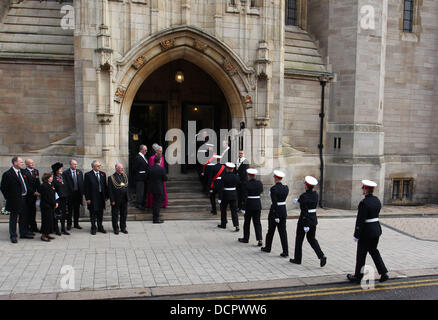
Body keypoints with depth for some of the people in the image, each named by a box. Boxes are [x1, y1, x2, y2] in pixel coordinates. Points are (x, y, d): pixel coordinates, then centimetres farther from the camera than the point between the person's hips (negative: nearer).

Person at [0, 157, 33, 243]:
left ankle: (24, 233, 28)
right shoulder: (7, 174, -13)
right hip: (15, 200, -7)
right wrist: (9, 198, -9)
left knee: (24, 217, 15)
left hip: (24, 198, 7)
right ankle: (13, 236, 15)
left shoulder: (23, 172, 8)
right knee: (13, 219, 4)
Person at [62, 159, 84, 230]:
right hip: (69, 194, -3)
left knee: (77, 209, 10)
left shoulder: (80, 172, 9)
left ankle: (76, 224, 19)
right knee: (69, 210, 4)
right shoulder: (65, 173, -3)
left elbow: (82, 183, 8)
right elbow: (64, 184, -6)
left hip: (78, 193, 3)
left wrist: (82, 192, 1)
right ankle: (69, 224, 14)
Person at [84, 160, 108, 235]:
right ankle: (93, 228, 18)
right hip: (92, 197, -4)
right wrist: (87, 198, -11)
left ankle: (100, 227, 25)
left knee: (100, 214, 13)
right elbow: (86, 188, -7)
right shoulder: (88, 175, -6)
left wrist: (106, 196, 5)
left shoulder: (103, 174, 8)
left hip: (101, 197, 4)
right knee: (93, 214, 5)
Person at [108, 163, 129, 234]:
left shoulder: (124, 176, 10)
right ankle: (116, 229, 19)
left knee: (124, 214, 12)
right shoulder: (111, 178, -7)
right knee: (115, 215, 6)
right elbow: (110, 190, -9)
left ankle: (123, 228, 25)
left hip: (124, 199, 5)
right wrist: (112, 200, -13)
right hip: (116, 200, -5)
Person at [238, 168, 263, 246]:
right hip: (258, 204, 4)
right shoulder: (260, 183, -1)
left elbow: (245, 197, -16)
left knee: (247, 222, 12)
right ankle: (260, 239, -2)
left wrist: (243, 208, -14)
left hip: (249, 205, -4)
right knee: (257, 222, 9)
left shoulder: (247, 184, -15)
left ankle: (246, 238, 24)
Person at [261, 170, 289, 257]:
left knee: (271, 230, 13)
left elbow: (274, 203, -20)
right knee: (283, 232, 6)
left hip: (275, 211, -5)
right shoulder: (286, 188, 1)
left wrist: (276, 216, -18)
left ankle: (268, 247, 31)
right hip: (283, 211, 5)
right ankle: (285, 251, 2)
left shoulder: (273, 189, -17)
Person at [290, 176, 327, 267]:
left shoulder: (304, 196, -21)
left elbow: (304, 212, -22)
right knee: (312, 239, 20)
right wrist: (298, 200, 34)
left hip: (304, 220, -6)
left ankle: (297, 259, 23)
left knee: (299, 239, 12)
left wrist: (305, 226, -20)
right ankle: (321, 256, 3)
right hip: (314, 219, 6)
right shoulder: (315, 194, 0)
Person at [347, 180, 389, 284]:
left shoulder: (364, 203, -22)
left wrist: (356, 235, -13)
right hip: (377, 229, 8)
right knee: (374, 251, 22)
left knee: (361, 255, 6)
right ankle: (384, 273, 18)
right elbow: (376, 214, 10)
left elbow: (360, 221, -21)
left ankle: (358, 277, 18)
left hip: (366, 232, -8)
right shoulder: (377, 200, 3)